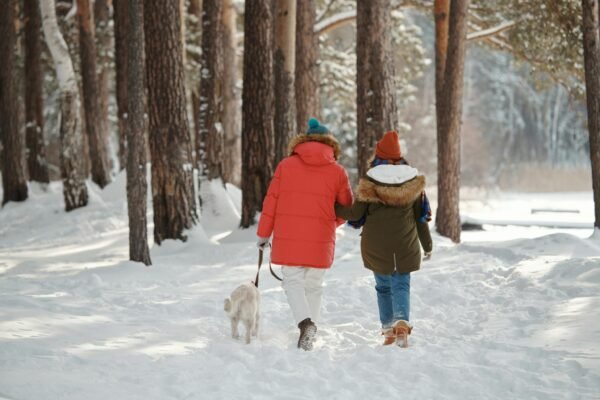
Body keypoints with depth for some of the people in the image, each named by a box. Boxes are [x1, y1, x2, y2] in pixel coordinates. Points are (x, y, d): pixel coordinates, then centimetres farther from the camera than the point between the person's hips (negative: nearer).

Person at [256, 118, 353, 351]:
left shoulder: (286, 165, 1)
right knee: (313, 286, 13)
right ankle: (308, 335, 13)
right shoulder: (338, 172, 1)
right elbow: (346, 209, 9)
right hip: (320, 240, 1)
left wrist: (263, 234, 10)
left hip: (288, 238, -1)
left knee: (293, 281, 5)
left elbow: (271, 201, 1)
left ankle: (305, 323, -20)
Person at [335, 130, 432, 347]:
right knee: (401, 284, 3)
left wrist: (333, 207, 11)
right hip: (405, 246, 1)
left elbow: (356, 213, -5)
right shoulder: (414, 181, 0)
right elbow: (420, 216, 5)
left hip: (376, 246, -1)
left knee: (383, 285, 14)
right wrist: (427, 244, 16)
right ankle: (402, 321, -21)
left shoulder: (370, 182, -8)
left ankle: (389, 329, 14)